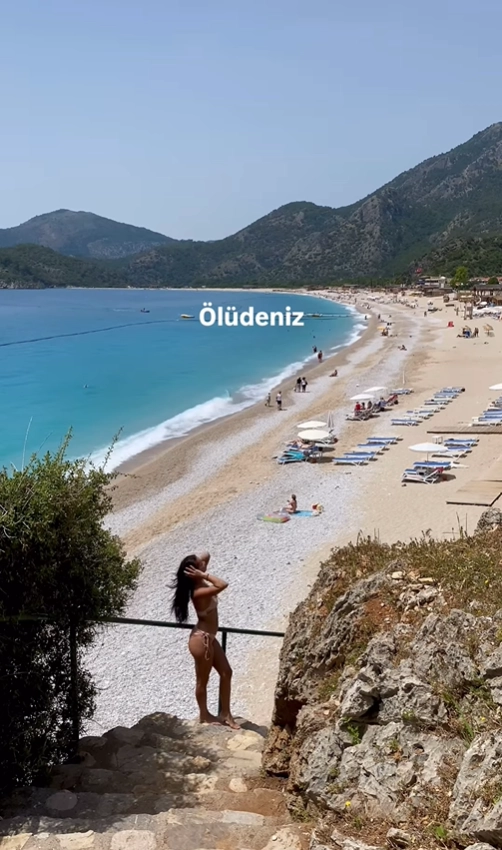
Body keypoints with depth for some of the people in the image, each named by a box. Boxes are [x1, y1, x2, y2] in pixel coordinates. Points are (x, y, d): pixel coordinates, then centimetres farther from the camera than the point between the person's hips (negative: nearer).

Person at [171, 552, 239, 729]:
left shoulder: (200, 584, 0)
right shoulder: (199, 592, -26)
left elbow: (206, 555, 8)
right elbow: (223, 585, -37)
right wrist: (204, 575, -29)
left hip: (209, 638, 10)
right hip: (201, 639, -10)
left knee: (226, 672, 13)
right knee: (203, 680, 9)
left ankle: (225, 713, 23)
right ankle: (204, 715, 27)